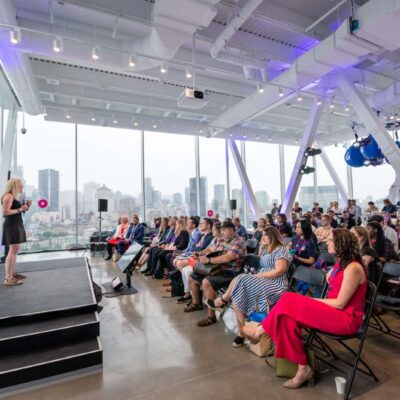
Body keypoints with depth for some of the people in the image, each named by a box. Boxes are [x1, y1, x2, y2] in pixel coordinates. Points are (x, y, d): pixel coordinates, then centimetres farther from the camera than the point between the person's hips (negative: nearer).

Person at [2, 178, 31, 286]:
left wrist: (25, 207, 7)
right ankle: (8, 278, -10)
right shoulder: (8, 196, -13)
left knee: (15, 250, 13)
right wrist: (20, 209, -18)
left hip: (16, 225, 10)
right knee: (13, 250, -12)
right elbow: (5, 212, -21)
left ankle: (12, 273, 21)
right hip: (11, 226, -10)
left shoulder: (15, 196, 16)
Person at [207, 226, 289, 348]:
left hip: (275, 287, -8)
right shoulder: (268, 251, 23)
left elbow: (279, 271, -16)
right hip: (263, 283, 8)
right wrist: (256, 277, -2)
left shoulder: (280, 249, -5)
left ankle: (222, 300, -1)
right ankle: (242, 334, -10)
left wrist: (258, 275, -15)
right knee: (237, 295, -16)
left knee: (241, 280, -24)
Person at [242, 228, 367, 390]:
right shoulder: (340, 263, 12)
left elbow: (340, 304, -18)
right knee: (288, 315, -16)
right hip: (333, 312, 8)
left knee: (290, 302, -24)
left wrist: (312, 301, -13)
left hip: (346, 318, -8)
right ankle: (302, 368, -12)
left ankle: (259, 331, -5)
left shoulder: (352, 268, -17)